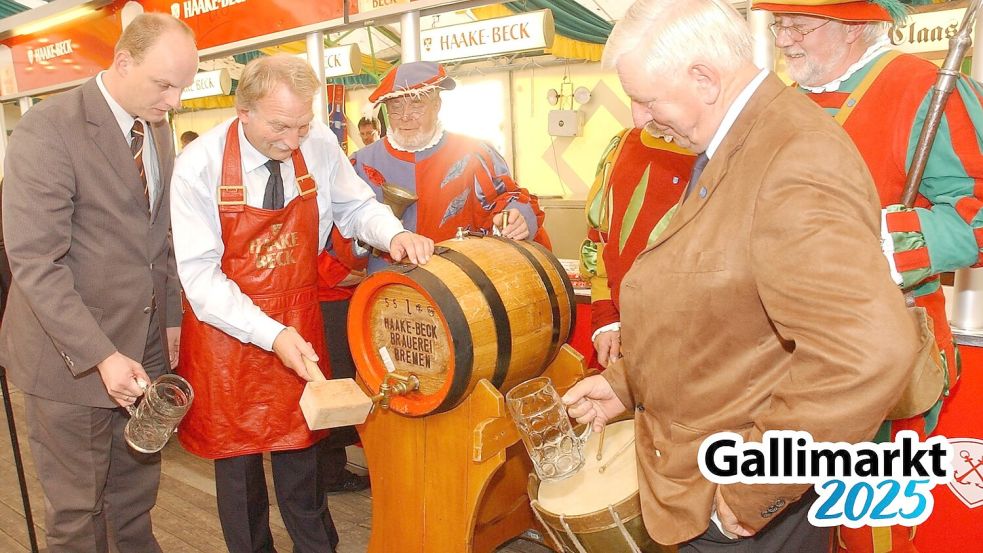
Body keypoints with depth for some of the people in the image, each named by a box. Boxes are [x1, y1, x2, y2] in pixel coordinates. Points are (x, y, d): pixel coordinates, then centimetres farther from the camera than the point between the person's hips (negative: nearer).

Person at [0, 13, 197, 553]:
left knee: (136, 494, 20)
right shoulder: (46, 130, -17)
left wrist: (170, 318, 10)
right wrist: (101, 355, -25)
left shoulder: (158, 130, 6)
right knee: (76, 509, 11)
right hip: (71, 356, -6)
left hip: (143, 346, 6)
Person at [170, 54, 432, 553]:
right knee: (238, 461, 14)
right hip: (228, 330, -2)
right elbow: (200, 273, -17)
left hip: (298, 324, 2)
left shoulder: (319, 144, -10)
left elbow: (355, 207, 5)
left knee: (300, 453, 15)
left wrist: (393, 234, -17)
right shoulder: (199, 166, -18)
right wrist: (270, 334, -27)